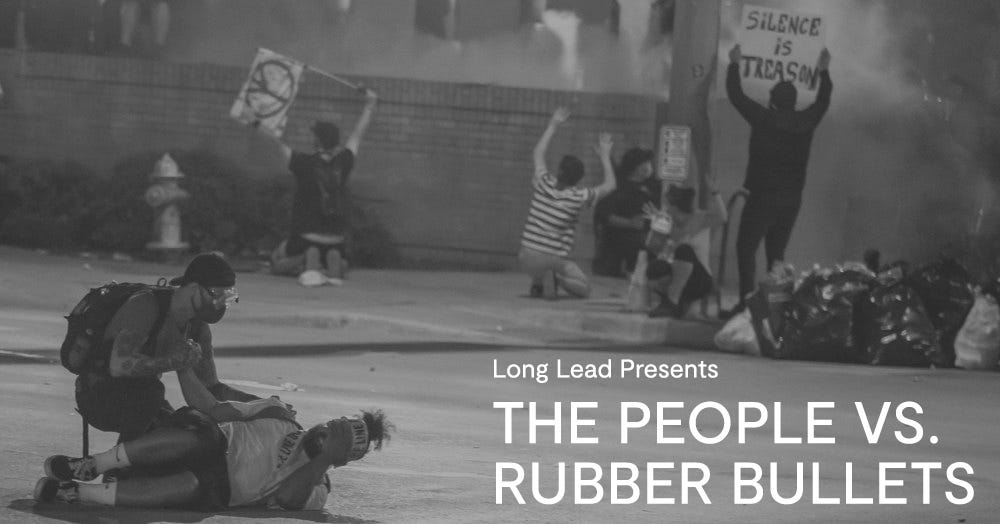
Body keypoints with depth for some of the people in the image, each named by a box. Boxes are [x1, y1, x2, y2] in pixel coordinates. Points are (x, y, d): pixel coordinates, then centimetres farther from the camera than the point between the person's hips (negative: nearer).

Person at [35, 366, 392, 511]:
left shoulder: (314, 490, 10)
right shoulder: (279, 417, 14)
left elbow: (287, 497, -13)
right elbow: (212, 410, 8)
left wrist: (323, 459, -19)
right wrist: (181, 363, -1)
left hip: (214, 493, -1)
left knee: (194, 486, -39)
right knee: (204, 435, -35)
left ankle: (79, 493, -38)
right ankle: (88, 467, -36)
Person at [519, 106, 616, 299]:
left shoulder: (545, 185, -5)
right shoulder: (578, 197, -12)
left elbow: (539, 152, 13)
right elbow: (610, 185, 5)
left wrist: (554, 124, 19)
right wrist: (605, 156, 14)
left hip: (527, 259, 4)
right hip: (555, 260, -4)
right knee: (584, 289, 15)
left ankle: (537, 284, 13)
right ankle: (558, 278, -13)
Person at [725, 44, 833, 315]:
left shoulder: (763, 119, -10)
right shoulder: (806, 122, 1)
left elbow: (736, 95, 0)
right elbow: (823, 101, 22)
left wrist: (734, 64, 15)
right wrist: (824, 72, 37)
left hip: (762, 198, -5)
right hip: (792, 199, 5)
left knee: (746, 247, -2)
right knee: (776, 252, 13)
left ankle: (747, 300, -15)